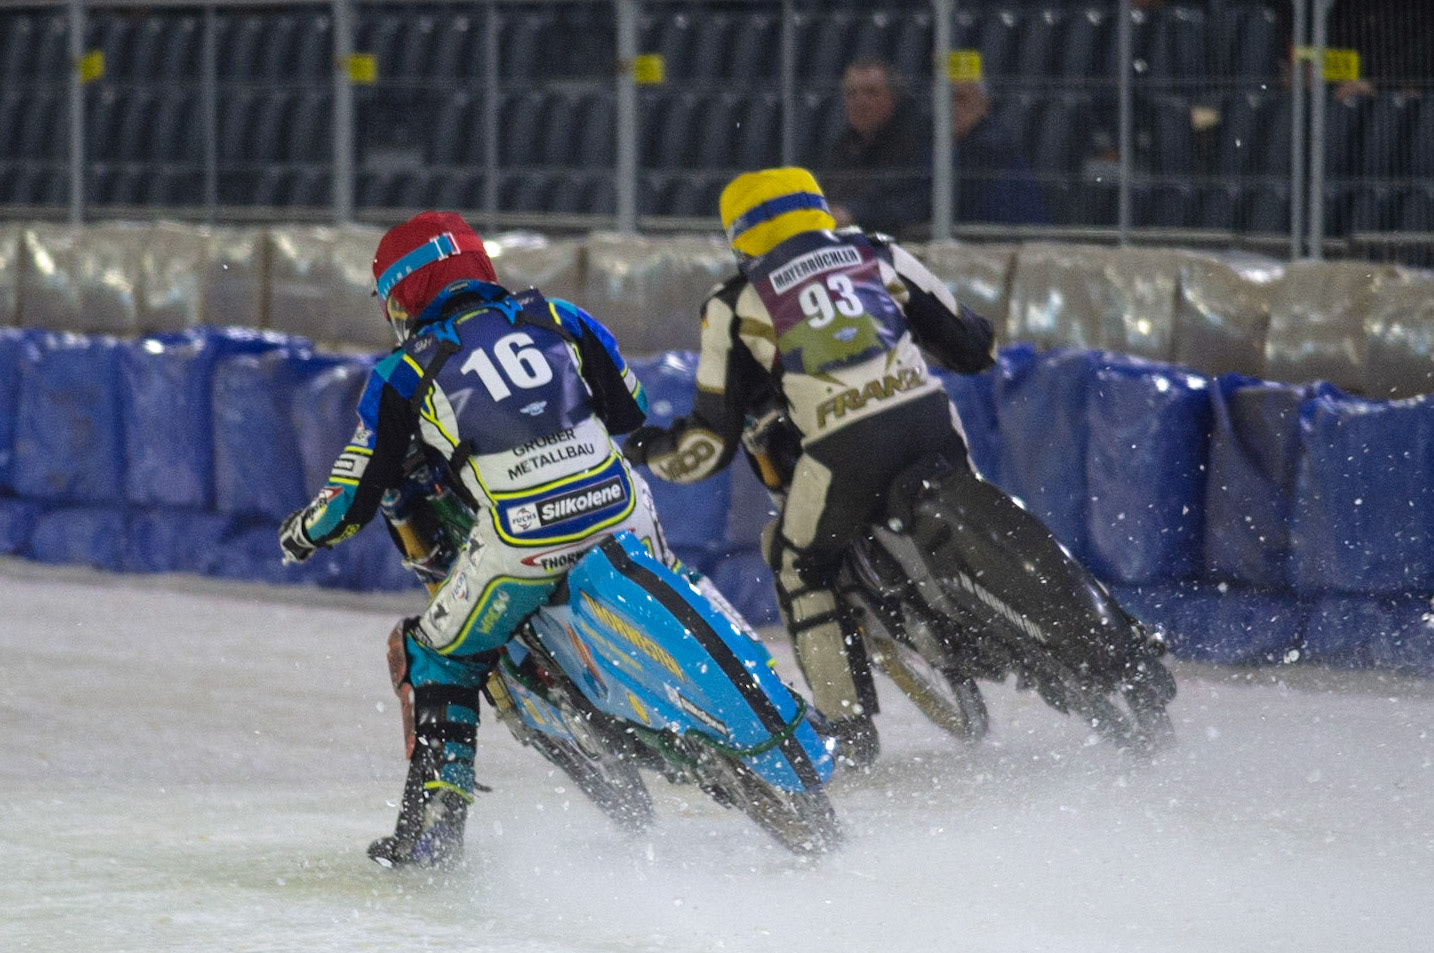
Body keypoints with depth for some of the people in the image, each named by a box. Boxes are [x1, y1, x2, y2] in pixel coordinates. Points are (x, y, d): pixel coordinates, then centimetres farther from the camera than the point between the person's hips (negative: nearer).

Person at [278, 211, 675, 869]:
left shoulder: (403, 373, 9)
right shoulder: (557, 318, 16)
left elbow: (353, 499, 11)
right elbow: (630, 410, 24)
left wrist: (300, 534, 32)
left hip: (522, 548, -3)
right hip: (620, 512, 3)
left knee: (431, 659, 18)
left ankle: (434, 824, 9)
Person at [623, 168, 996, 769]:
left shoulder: (735, 305, 13)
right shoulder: (878, 255, 19)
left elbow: (710, 445, 11)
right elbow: (973, 347, 21)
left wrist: (647, 450, 32)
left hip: (846, 450, -3)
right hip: (931, 421, 3)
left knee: (800, 569, 19)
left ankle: (852, 729, 15)